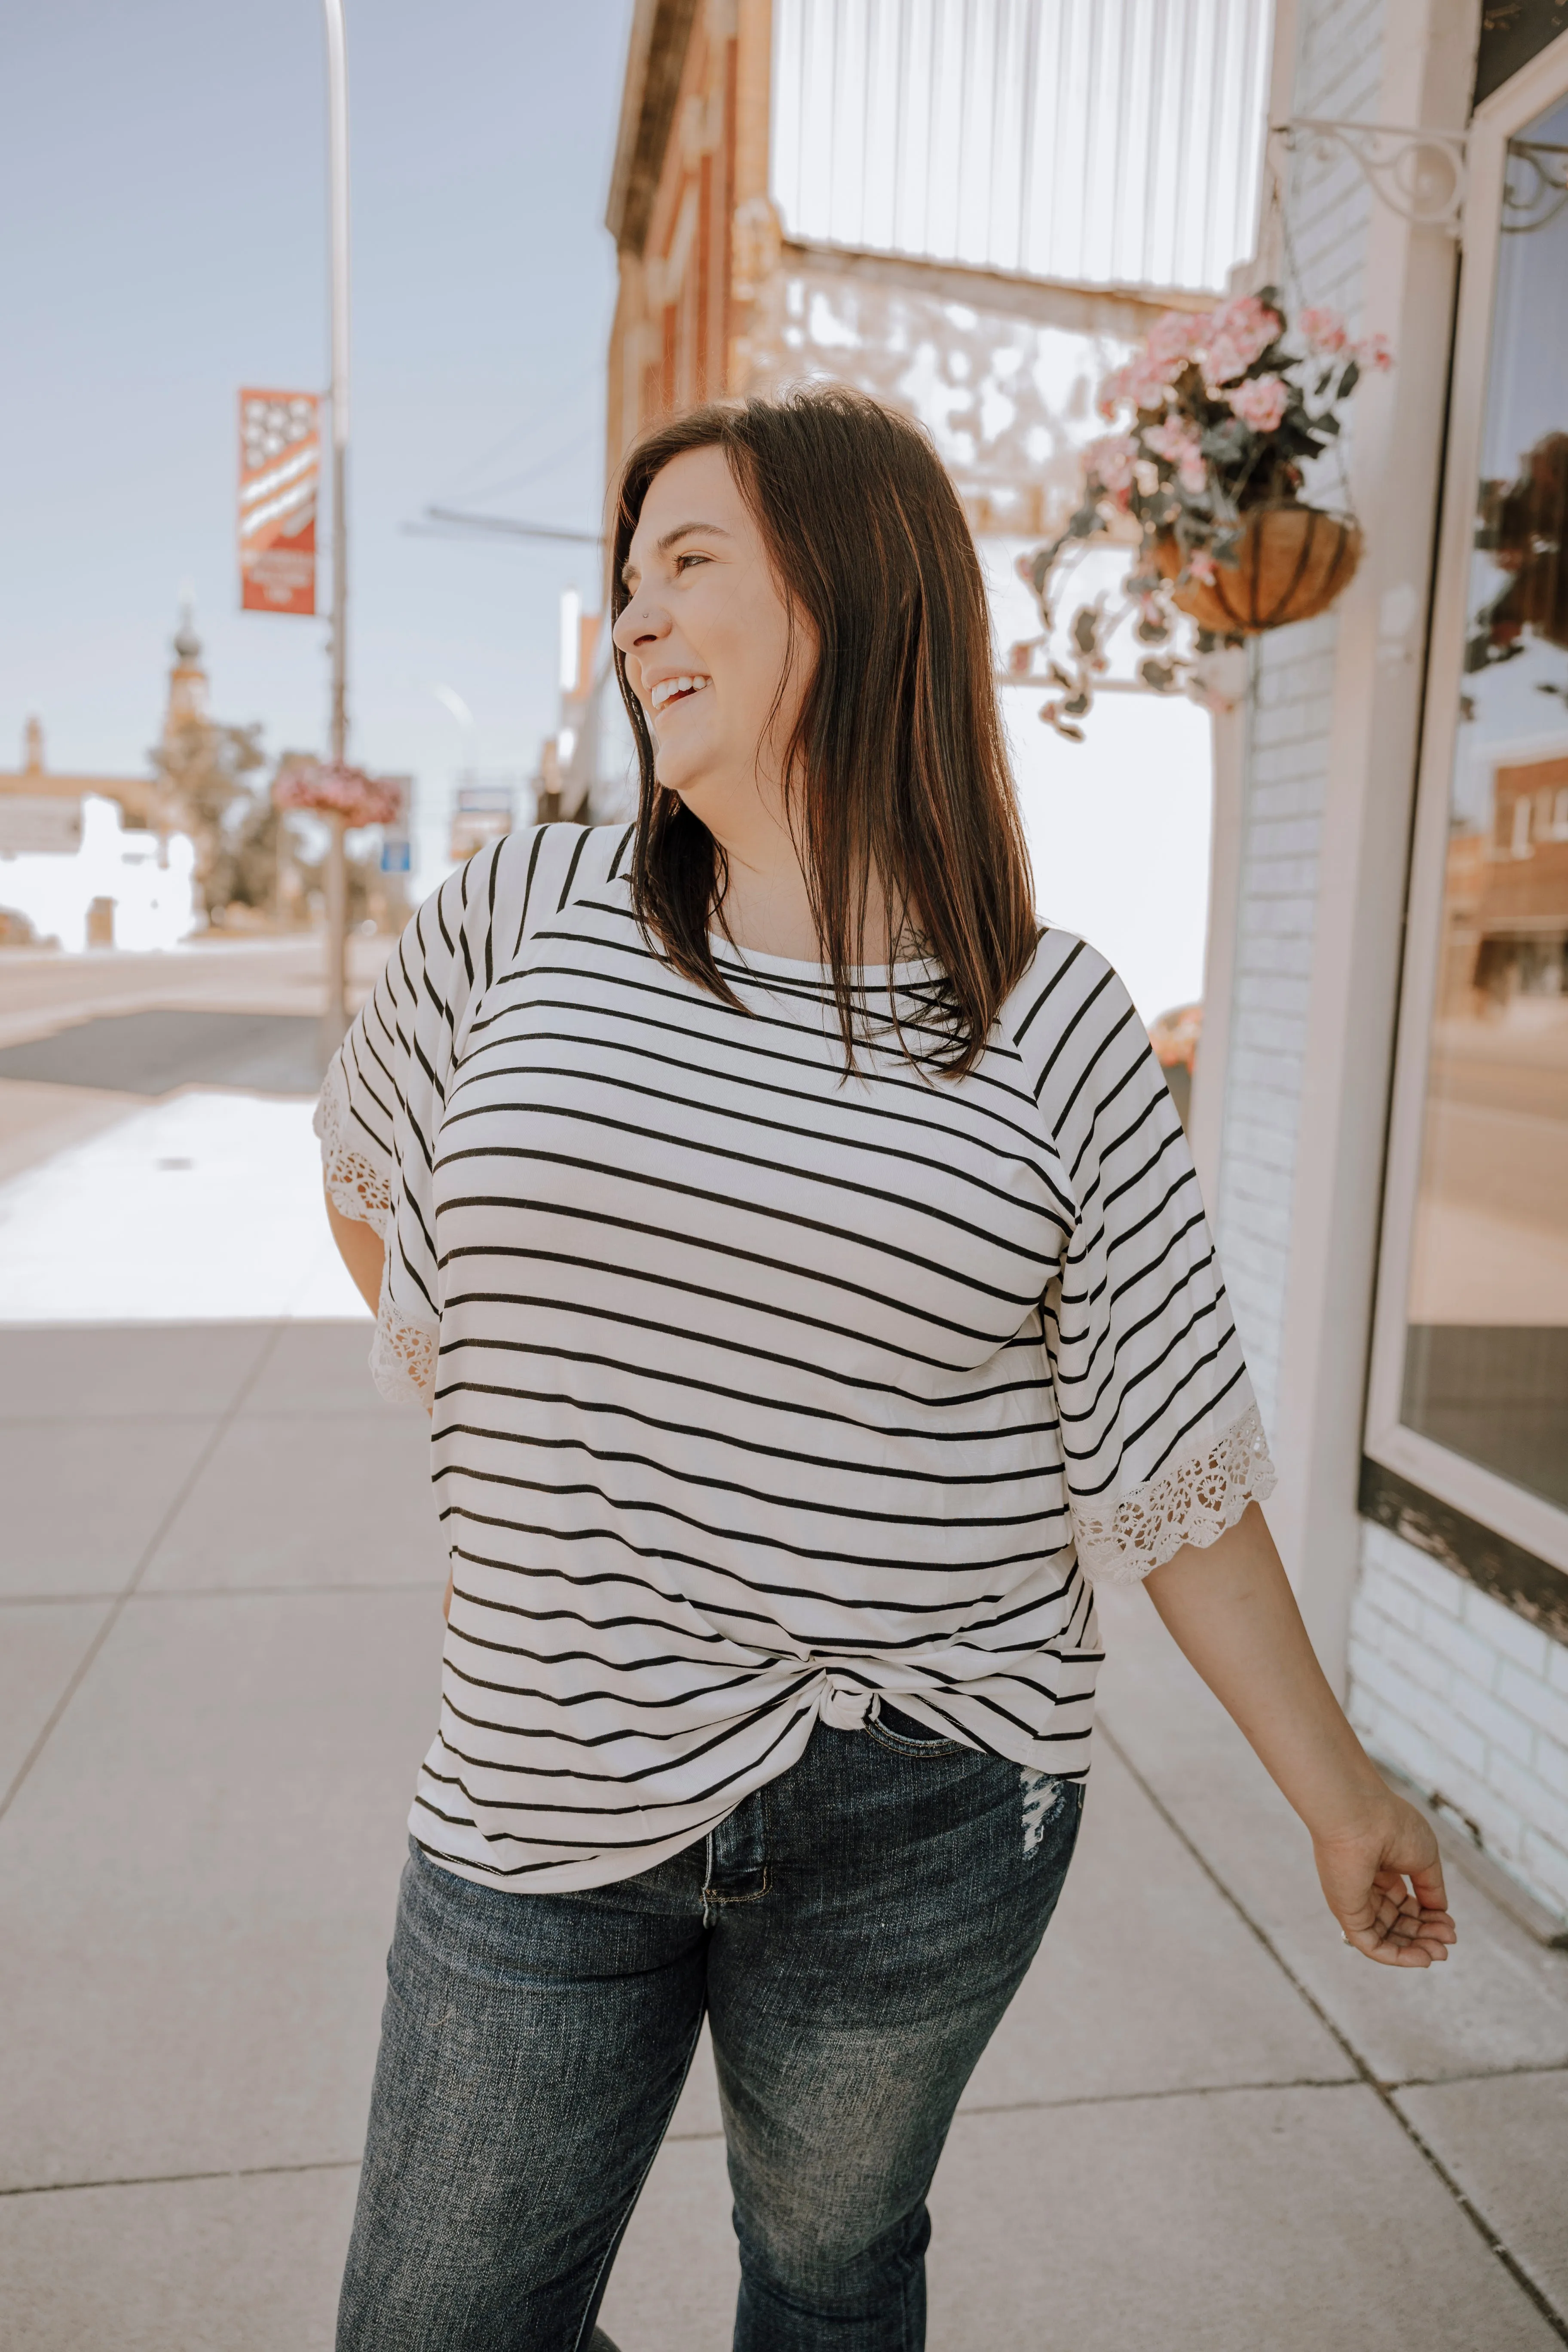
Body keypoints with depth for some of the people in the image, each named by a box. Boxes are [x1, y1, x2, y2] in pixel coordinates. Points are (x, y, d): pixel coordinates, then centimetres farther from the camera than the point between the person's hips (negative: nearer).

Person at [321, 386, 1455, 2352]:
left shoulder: (1054, 1030, -7)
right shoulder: (517, 922, -4)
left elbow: (1163, 1465, -2)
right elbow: (370, 1189, 15)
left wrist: (1331, 1785, 0)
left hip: (922, 1817, -1)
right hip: (550, 1802, 2)